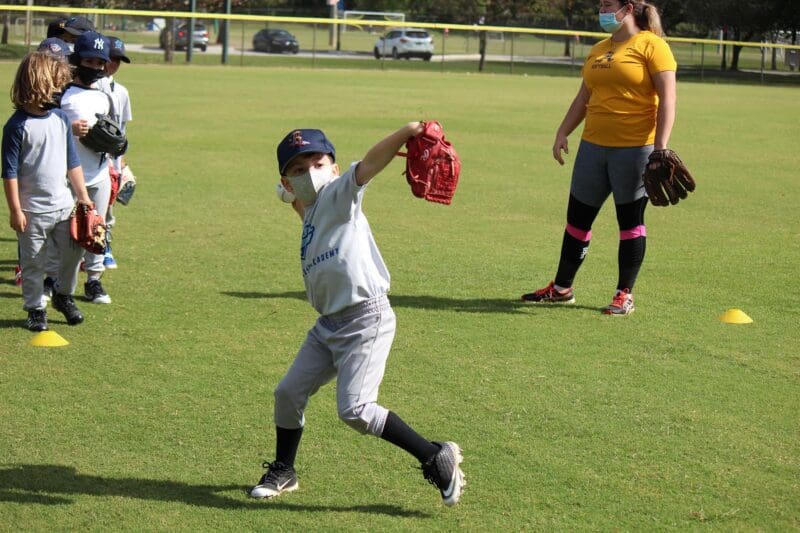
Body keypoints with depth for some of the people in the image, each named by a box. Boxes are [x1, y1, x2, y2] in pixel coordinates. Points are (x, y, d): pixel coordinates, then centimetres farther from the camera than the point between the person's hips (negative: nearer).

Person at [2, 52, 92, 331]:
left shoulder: (60, 118, 5)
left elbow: (72, 162, 13)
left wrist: (83, 196, 14)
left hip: (63, 204, 5)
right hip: (32, 210, -5)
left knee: (74, 250, 8)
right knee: (32, 263, 6)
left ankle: (64, 296, 31)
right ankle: (35, 308, 21)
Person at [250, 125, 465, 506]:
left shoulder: (339, 195, -7)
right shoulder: (311, 216, 17)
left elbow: (369, 164, -24)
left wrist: (409, 132, -37)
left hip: (366, 320, -9)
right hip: (328, 324, 9)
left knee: (355, 409, -16)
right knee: (289, 392, 13)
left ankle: (436, 458, -4)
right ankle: (283, 472, 34)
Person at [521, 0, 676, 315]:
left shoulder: (651, 45, -7)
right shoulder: (599, 50, 16)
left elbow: (667, 98, -12)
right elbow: (584, 97, 22)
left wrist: (660, 147, -19)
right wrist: (563, 132, 11)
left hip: (634, 148, -7)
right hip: (593, 146, 7)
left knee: (630, 221, 2)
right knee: (577, 216, 10)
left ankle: (624, 295, 10)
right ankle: (562, 288, 21)